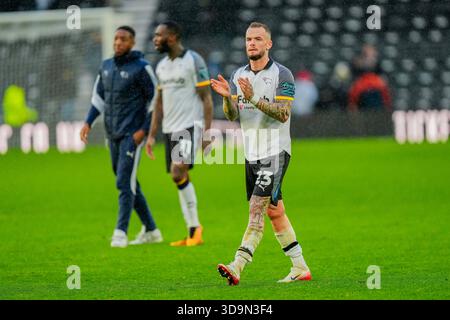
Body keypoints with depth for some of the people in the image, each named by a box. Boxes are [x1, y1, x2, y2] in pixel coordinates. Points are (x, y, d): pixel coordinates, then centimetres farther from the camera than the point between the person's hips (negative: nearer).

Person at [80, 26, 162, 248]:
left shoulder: (141, 67, -8)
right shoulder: (106, 66, 12)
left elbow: (155, 100, -7)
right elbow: (99, 97, 20)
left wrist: (144, 130, -13)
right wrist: (88, 123, 8)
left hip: (132, 135, -7)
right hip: (113, 134, 7)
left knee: (125, 182, -13)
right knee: (128, 184, 11)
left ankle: (120, 233, -11)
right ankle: (150, 231, 20)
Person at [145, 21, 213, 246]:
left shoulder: (194, 61, -7)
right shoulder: (162, 66, 14)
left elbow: (206, 98, -8)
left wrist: (207, 133, -13)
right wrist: (152, 135, 14)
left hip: (189, 126, -7)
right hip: (169, 129, 7)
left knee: (178, 173, -20)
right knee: (179, 179, 5)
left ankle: (195, 226, -8)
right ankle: (193, 233, 9)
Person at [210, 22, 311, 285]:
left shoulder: (282, 74, -8)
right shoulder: (238, 76, 11)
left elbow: (283, 114, -16)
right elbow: (233, 116, 5)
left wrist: (253, 98, -27)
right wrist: (227, 97, -16)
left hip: (275, 151, -7)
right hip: (252, 152, 7)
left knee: (257, 209, -16)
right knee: (275, 211, 11)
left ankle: (237, 267, -26)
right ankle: (300, 268, 19)